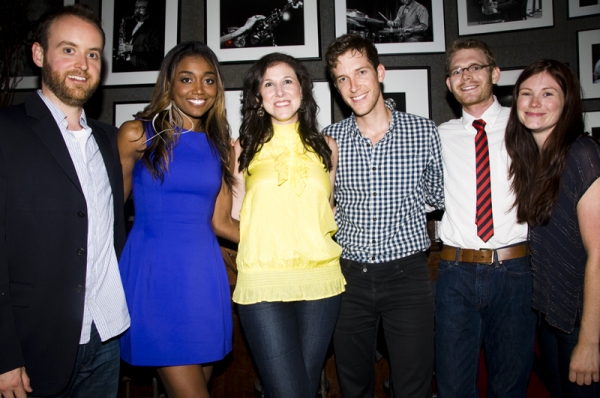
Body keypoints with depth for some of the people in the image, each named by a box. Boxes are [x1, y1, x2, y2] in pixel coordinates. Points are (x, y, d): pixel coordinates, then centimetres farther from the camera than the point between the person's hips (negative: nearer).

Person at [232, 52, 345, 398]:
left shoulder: (326, 146, 11)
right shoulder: (245, 148, 6)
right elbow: (235, 215, 10)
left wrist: (326, 244, 7)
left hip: (321, 281, 2)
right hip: (262, 282, -2)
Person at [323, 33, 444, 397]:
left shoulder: (424, 132, -2)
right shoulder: (329, 140, 0)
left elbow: (438, 196, 11)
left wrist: (402, 207, 2)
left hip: (408, 274, -1)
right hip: (350, 275, 2)